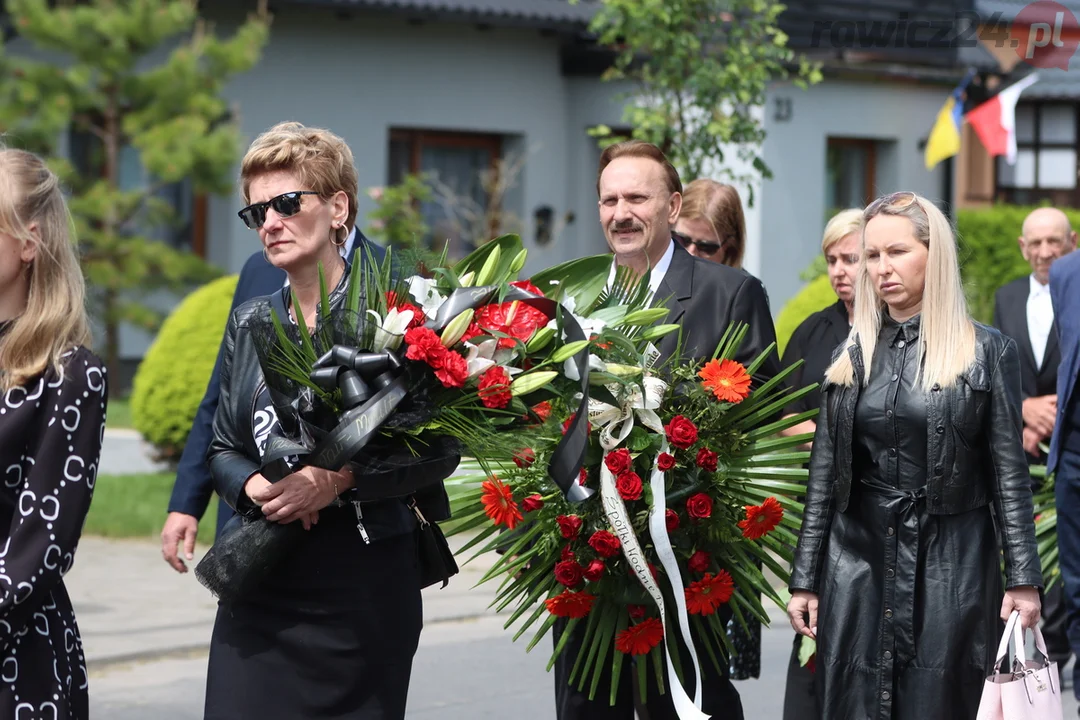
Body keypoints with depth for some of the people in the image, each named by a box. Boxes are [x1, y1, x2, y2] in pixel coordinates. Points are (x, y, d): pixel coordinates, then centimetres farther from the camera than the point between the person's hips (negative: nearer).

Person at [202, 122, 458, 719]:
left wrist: (338, 479, -19)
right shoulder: (249, 323, 13)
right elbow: (222, 448, 16)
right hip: (261, 583, 4)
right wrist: (255, 486, -7)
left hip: (365, 580, -4)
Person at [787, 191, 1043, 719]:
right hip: (857, 562, 3)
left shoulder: (987, 352, 0)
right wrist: (805, 581, 7)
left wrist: (1023, 579, -7)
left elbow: (1009, 472, -2)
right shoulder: (851, 358, 9)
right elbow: (823, 476, 10)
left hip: (952, 568, -3)